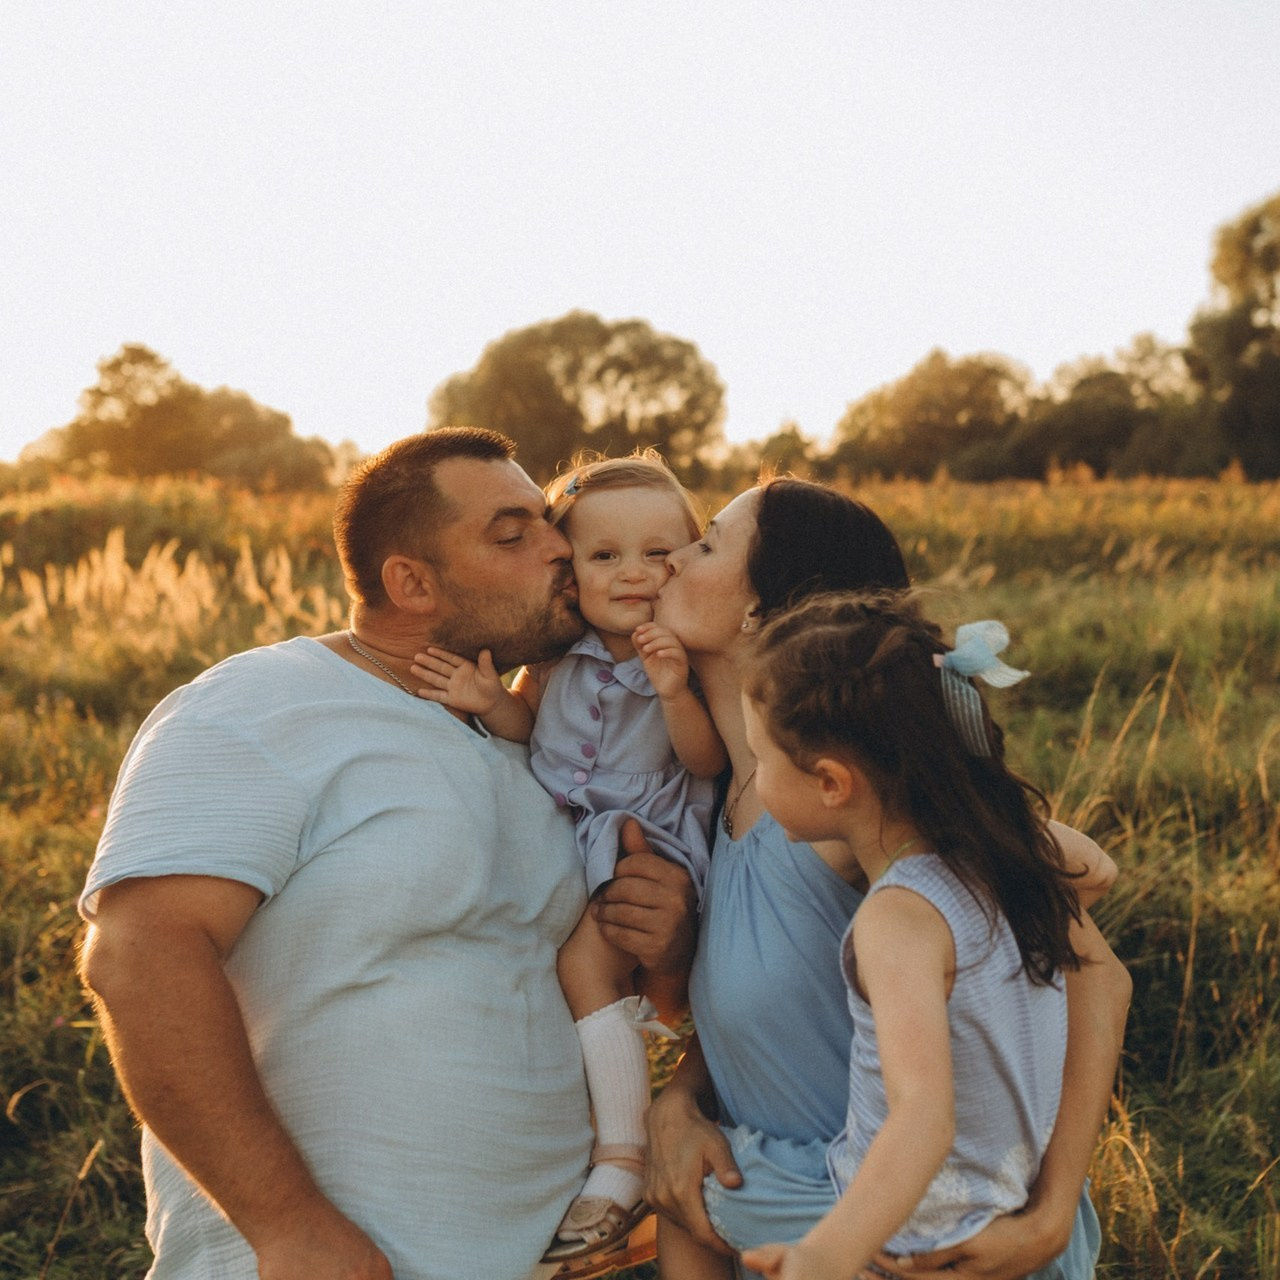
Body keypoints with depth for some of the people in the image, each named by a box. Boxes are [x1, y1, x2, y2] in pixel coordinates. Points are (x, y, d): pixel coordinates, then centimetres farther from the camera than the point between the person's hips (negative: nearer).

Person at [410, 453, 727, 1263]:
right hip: (559, 835, 6)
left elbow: (709, 761, -12)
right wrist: (490, 698, -7)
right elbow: (526, 725, 15)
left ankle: (622, 1162, -11)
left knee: (584, 962, -21)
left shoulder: (689, 657, -9)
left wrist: (675, 693, -29)